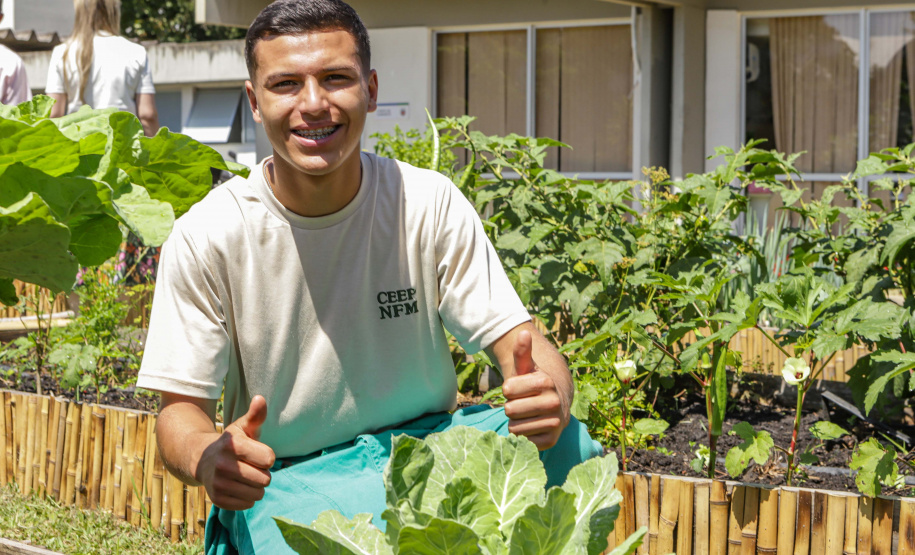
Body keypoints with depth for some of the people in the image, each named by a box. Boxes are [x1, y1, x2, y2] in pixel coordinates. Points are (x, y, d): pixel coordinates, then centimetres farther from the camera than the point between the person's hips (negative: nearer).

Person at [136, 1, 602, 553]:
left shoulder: (430, 204, -6)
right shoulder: (206, 237, -11)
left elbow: (520, 340, -8)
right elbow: (180, 408, -8)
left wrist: (549, 396, -35)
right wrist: (207, 457, -35)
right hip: (282, 475, -2)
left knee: (566, 445, -26)